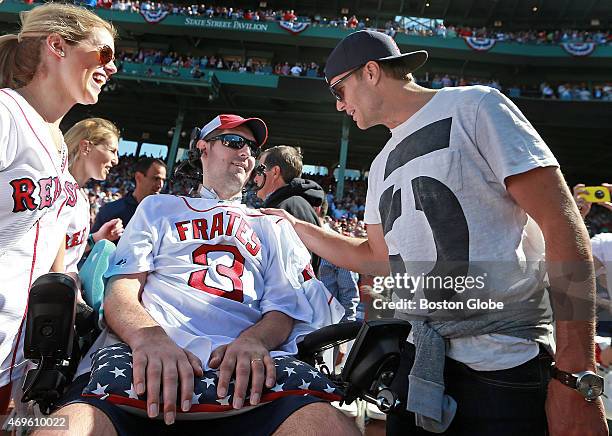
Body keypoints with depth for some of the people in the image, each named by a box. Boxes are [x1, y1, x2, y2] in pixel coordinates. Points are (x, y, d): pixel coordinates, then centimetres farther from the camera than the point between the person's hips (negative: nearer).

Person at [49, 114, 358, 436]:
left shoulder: (272, 226, 24)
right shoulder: (158, 207, 23)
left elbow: (283, 310, 12)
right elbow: (121, 287, 8)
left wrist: (254, 339, -14)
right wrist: (148, 336, -17)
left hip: (241, 364, 1)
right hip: (146, 355, 0)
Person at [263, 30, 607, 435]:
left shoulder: (472, 105, -6)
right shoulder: (383, 165, 15)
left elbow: (564, 227, -12)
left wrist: (575, 375, -16)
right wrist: (295, 227, 17)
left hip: (505, 363, -6)